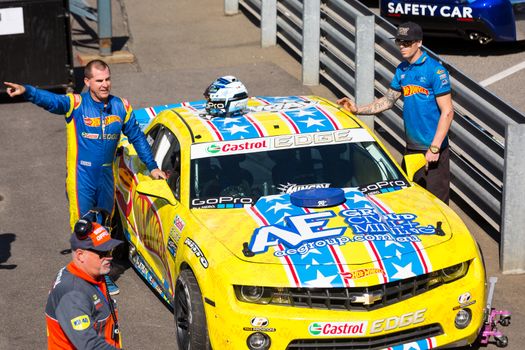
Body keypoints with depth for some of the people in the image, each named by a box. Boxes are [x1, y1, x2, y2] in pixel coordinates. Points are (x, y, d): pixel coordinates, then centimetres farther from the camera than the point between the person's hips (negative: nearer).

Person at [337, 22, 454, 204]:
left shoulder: (435, 70, -13)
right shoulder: (402, 70, 10)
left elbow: (447, 112, -15)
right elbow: (388, 100, 20)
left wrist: (434, 148, -19)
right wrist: (358, 110, 7)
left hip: (433, 149, -7)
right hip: (411, 147, 8)